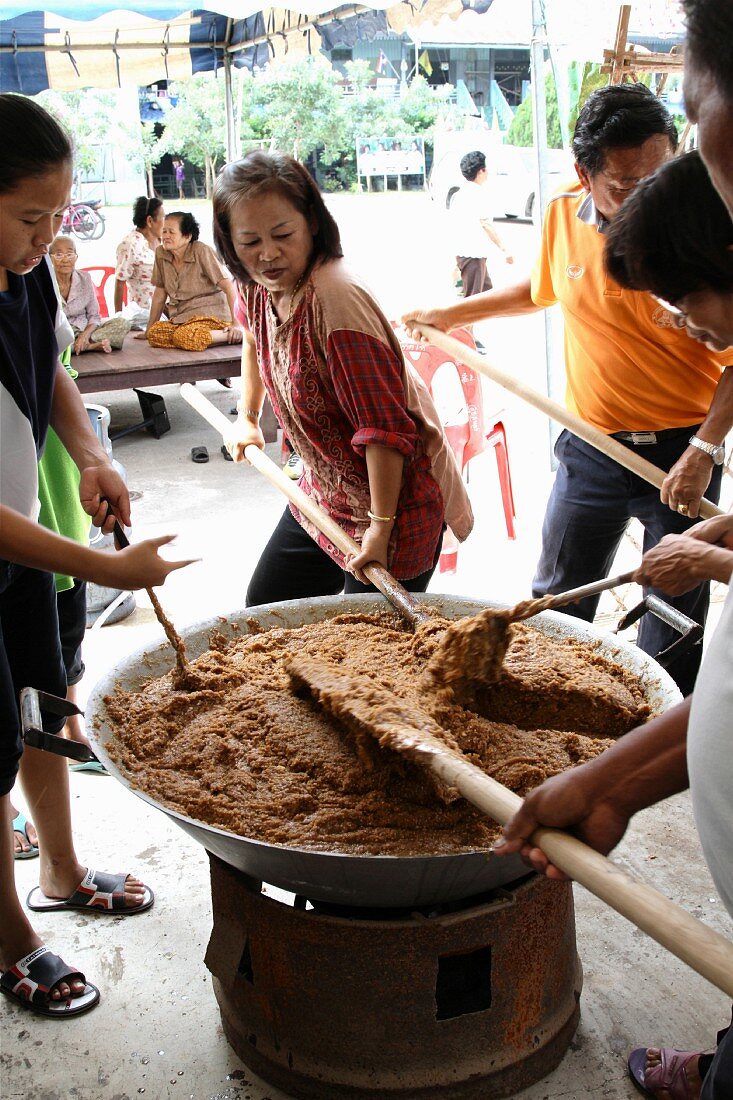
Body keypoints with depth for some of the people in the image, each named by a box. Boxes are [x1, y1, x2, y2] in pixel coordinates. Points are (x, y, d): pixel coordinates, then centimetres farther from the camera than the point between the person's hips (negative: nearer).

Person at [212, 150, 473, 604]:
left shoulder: (335, 299, -30)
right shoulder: (260, 286, -3)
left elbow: (385, 427, -29)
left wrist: (380, 526, -26)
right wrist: (247, 418, 26)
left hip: (395, 497, -9)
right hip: (326, 492, 9)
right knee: (263, 610, 17)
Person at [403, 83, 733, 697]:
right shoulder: (564, 216, -3)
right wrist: (448, 315, 19)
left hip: (681, 452, -3)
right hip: (589, 447, 4)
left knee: (675, 622, 7)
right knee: (557, 601, 15)